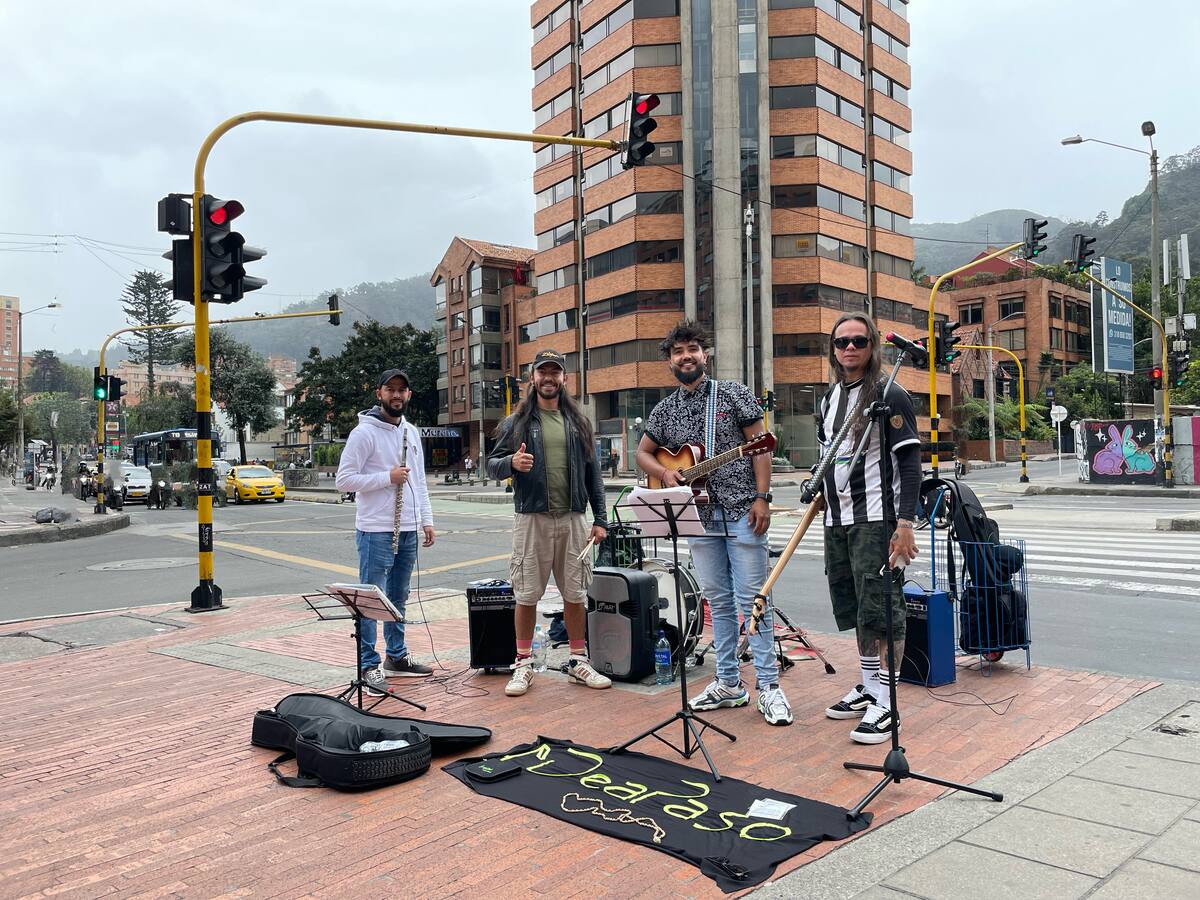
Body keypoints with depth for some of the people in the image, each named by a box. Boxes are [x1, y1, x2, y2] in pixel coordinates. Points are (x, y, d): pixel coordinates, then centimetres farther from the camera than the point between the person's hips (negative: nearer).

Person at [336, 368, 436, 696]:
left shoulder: (411, 432, 14)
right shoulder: (365, 432, -9)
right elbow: (343, 479, -13)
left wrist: (427, 520, 12)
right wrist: (387, 477, -17)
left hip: (408, 530, 7)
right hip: (376, 531, -7)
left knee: (398, 597, 15)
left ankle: (397, 656, 26)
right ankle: (369, 665, 5)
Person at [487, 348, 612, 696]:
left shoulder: (578, 421, 12)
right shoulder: (517, 421, 5)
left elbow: (593, 471, 12)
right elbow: (491, 465, 4)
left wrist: (600, 518, 7)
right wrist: (511, 463, -19)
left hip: (573, 518, 2)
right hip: (532, 518, -2)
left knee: (575, 593, 7)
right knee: (527, 594, 2)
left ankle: (578, 661, 21)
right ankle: (523, 664, 15)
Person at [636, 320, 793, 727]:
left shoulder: (733, 393, 0)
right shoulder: (664, 410, 11)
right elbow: (642, 453, 19)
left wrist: (762, 498, -12)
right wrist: (665, 473, -2)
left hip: (742, 512, -4)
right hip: (698, 517, 4)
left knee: (751, 600, -3)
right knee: (719, 602, 10)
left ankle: (768, 686, 4)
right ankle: (728, 683, 19)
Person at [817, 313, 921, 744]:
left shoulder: (889, 396, -7)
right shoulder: (829, 398, 14)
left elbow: (910, 462, -12)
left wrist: (905, 523, -18)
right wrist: (819, 491, 15)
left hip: (875, 519, -7)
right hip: (836, 519, 7)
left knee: (879, 609, -6)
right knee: (852, 608, 14)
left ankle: (887, 703, 4)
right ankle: (868, 686, 29)